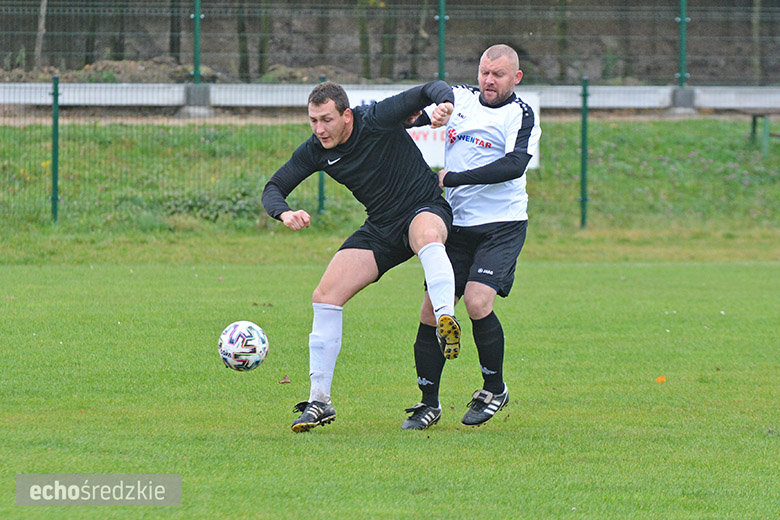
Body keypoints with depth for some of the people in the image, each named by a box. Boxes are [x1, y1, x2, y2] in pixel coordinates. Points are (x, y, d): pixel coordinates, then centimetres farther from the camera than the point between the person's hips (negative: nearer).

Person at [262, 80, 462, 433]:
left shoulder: (377, 120, -20)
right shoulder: (315, 151, -6)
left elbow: (432, 89, -17)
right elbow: (274, 188, 0)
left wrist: (443, 103, -41)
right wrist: (284, 213, -23)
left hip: (425, 209, -5)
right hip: (381, 228, 5)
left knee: (427, 234, -43)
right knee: (325, 297, -6)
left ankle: (445, 318, -64)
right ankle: (319, 402, 2)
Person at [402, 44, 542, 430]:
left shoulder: (521, 115, -7)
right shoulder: (458, 98, 9)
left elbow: (514, 165, -21)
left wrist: (454, 178, -21)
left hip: (501, 226, -5)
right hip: (456, 225, 5)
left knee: (478, 303, -19)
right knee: (431, 311, -2)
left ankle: (495, 389, 3)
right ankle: (429, 404, 10)